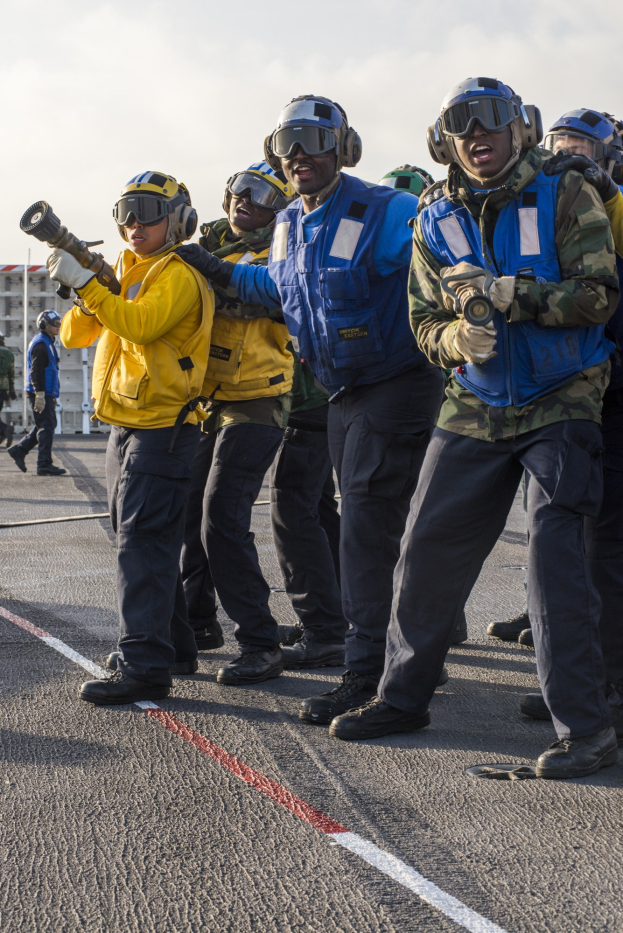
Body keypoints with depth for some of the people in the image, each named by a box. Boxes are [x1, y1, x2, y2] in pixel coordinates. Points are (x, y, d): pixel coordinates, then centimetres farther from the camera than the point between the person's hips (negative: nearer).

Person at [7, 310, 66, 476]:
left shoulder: (47, 343, 21)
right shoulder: (40, 344, -13)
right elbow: (36, 371, -20)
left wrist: (52, 396, 26)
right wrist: (40, 395, -26)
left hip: (46, 393, 10)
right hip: (41, 393, -10)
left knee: (46, 425, 14)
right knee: (46, 427, -8)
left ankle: (19, 450, 18)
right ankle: (44, 465, -6)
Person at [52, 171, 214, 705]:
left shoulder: (180, 276, -9)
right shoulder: (124, 276, 19)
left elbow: (139, 323, -27)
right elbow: (74, 336, 14)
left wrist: (85, 282, -29)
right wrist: (83, 292, -5)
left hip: (162, 426, -10)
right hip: (125, 425, 10)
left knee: (143, 541, -15)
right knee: (138, 537, 15)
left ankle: (145, 668, -18)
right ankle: (173, 646, 26)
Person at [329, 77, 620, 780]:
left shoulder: (566, 198, -7)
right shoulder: (436, 225, 5)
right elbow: (425, 323, 5)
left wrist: (505, 293, -25)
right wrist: (457, 337, -19)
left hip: (559, 405, -4)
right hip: (474, 408, 5)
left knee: (554, 551, -15)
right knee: (427, 550, 5)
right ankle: (403, 696, 21)